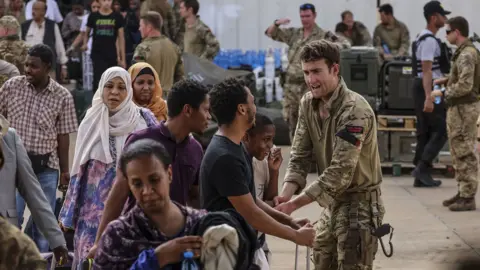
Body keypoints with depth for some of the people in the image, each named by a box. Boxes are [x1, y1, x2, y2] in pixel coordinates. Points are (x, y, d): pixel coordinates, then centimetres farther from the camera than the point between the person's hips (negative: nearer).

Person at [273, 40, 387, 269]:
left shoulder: (354, 111, -26)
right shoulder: (308, 104, -1)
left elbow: (340, 173, -29)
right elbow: (299, 155, 0)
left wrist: (295, 204, -29)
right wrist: (286, 194, -19)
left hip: (358, 203, -8)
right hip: (332, 202, 8)